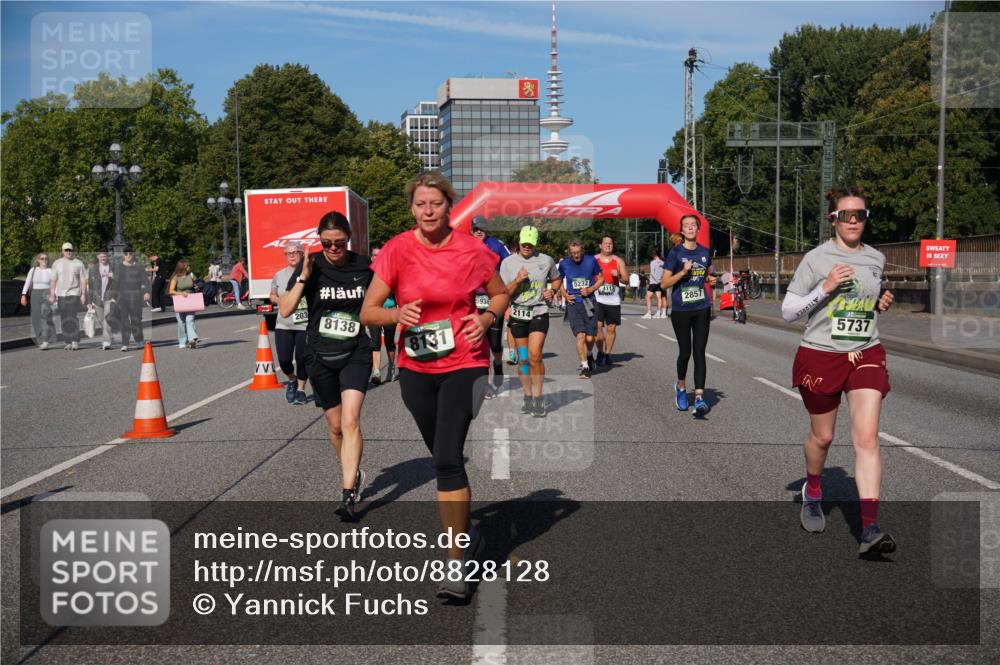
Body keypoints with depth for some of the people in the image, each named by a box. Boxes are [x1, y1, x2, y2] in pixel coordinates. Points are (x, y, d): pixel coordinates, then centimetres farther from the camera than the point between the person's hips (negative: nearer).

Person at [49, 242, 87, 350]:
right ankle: (68, 342, 11)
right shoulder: (57, 263, 10)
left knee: (72, 318, -14)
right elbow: (53, 280, 10)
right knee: (64, 320, 4)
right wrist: (52, 295, 3)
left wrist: (83, 294, -4)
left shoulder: (78, 263, 4)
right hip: (61, 294, 3)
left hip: (74, 294, -3)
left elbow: (83, 280, 3)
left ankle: (75, 341, -9)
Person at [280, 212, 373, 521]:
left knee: (350, 421, -16)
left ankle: (348, 494, -17)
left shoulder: (364, 266, -4)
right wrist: (303, 278, -20)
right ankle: (353, 474, 38)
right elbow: (285, 310, -11)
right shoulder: (311, 266, -5)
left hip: (355, 353, -2)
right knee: (335, 425, 14)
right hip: (320, 356, 2)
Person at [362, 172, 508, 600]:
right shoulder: (396, 251, -6)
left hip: (464, 363, -3)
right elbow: (367, 312, -5)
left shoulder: (472, 250, -6)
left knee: (447, 457, -16)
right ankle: (466, 534, 40)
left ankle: (456, 562, -9)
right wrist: (397, 314, -25)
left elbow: (500, 294, 11)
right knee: (444, 458, 17)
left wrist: (487, 318, -8)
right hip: (416, 368, 3)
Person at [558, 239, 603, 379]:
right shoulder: (564, 264, 1)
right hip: (573, 303, 0)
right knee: (580, 335, -15)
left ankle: (588, 355, 33)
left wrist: (590, 289, -8)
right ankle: (585, 366, -9)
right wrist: (565, 295, 1)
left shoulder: (591, 261, -1)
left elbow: (600, 279, 9)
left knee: (590, 338, 0)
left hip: (589, 303, 0)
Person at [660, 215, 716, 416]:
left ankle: (699, 398, -10)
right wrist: (683, 272, -21)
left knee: (699, 353, -5)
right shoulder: (676, 253, -5)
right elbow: (664, 284, -8)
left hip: (701, 309, 3)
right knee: (685, 352, 6)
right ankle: (681, 387, 33)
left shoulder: (705, 252, 7)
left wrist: (710, 279, 3)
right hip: (680, 310, -3)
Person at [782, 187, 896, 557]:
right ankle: (812, 493, 45)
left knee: (867, 439, -12)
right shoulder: (816, 259, -7)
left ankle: (870, 530, -17)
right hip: (820, 356, -2)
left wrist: (881, 304, 4)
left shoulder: (875, 259, 6)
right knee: (822, 436, 13)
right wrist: (825, 287, -20)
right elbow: (788, 312, -8)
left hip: (866, 356, 2)